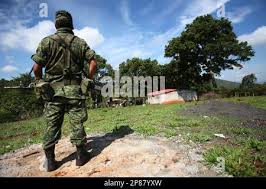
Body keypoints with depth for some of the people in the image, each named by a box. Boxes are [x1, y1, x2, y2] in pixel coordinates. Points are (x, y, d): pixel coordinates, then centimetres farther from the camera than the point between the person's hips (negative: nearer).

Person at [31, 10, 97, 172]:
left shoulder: (47, 41, 2)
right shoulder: (80, 42, 5)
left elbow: (37, 67, -3)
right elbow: (93, 62, -2)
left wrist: (40, 82, 14)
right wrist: (89, 78, 11)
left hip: (53, 89, 1)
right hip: (74, 89, 0)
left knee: (52, 125, 8)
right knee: (77, 123, 6)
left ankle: (50, 161, 16)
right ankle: (81, 155, 16)